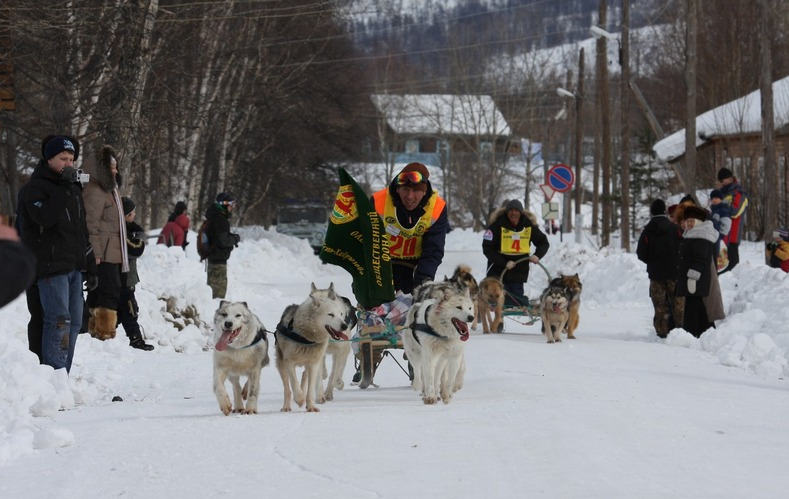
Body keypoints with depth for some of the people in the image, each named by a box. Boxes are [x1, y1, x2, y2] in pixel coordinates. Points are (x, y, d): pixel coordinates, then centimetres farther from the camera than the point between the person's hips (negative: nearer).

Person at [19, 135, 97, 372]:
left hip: (74, 267, 8)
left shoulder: (74, 187, 19)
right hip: (51, 266, -8)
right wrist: (64, 188, -22)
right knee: (59, 320, -14)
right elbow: (45, 217, -24)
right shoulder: (36, 187, -4)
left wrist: (90, 267, 20)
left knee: (74, 322, 6)